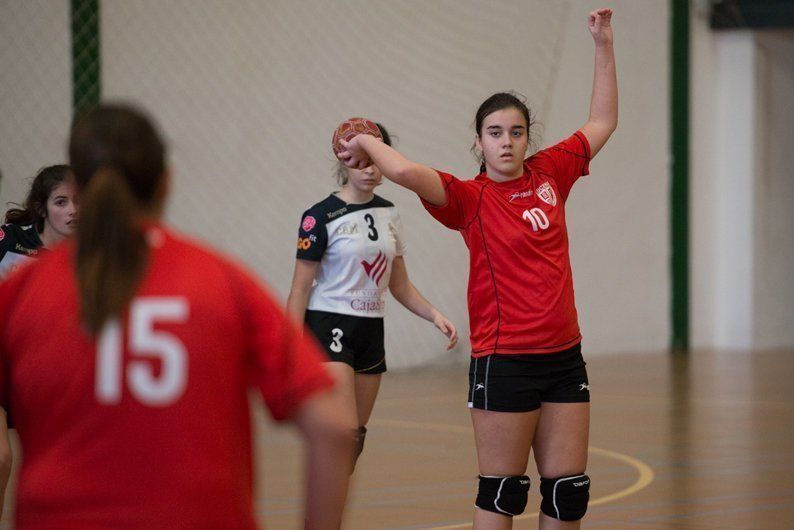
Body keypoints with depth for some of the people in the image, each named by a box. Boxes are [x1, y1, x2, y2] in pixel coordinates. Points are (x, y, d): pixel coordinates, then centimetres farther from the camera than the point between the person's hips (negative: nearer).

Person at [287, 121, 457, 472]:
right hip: (329, 328, -7)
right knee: (345, 434, -20)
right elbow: (300, 288, -8)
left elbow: (399, 285, 17)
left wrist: (434, 315, 1)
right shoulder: (322, 217, -8)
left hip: (371, 333, 7)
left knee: (354, 441, 7)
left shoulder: (388, 213, 11)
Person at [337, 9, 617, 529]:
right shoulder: (470, 198, -8)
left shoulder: (549, 174, 8)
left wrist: (604, 45, 14)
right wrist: (364, 143, -8)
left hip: (563, 355, 5)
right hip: (504, 362, -5)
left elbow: (602, 121, 19)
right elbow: (408, 172, -26)